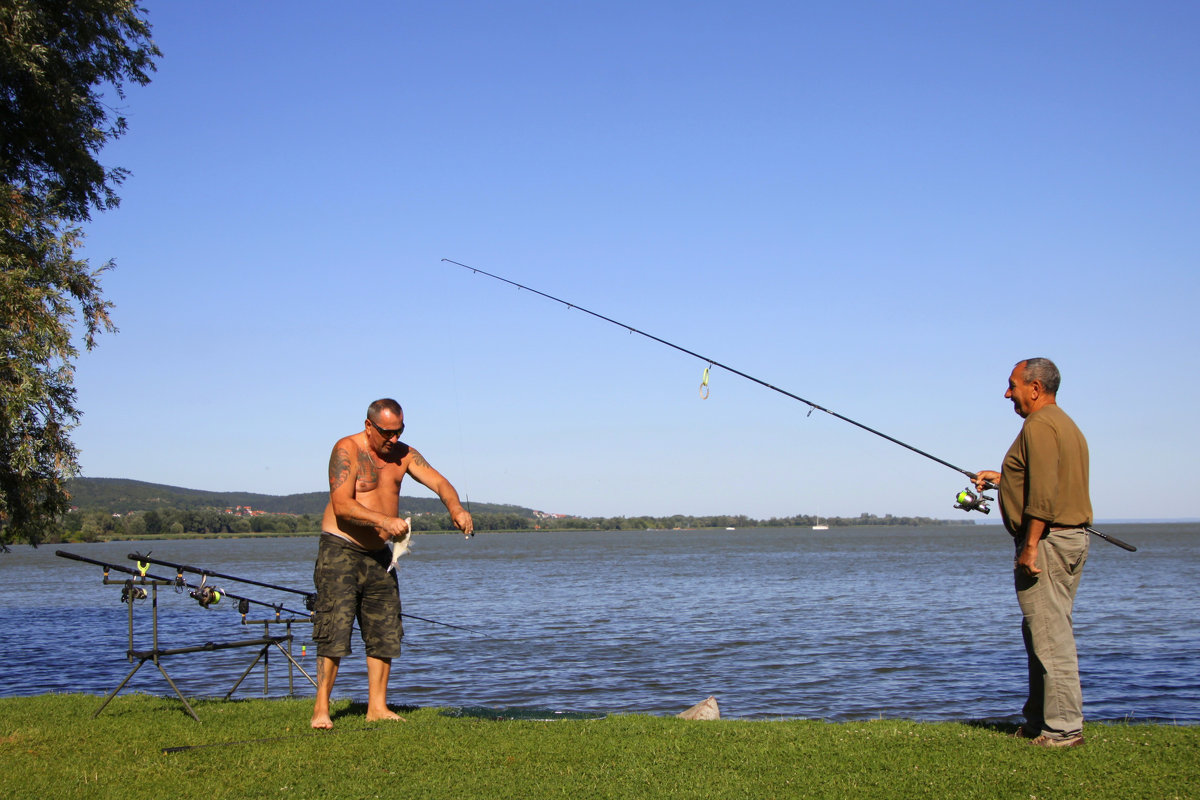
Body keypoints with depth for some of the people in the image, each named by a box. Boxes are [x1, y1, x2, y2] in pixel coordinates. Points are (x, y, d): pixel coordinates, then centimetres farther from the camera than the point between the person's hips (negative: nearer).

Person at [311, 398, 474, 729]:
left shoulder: (403, 454, 8)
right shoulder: (347, 450, -13)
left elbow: (438, 481, -1)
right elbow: (342, 506, -22)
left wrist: (455, 508, -22)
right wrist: (385, 521, -34)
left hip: (378, 554, 7)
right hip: (340, 551, -7)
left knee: (385, 632, 5)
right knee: (334, 631, -11)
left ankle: (377, 707, 13)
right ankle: (321, 710, -6)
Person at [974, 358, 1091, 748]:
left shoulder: (1039, 426, -14)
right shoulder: (1066, 424, 19)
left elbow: (1044, 494, -23)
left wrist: (1030, 547, -22)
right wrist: (1003, 478, 28)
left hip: (1046, 539, -11)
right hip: (1074, 536, 11)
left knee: (1049, 633, -7)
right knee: (1046, 632, 15)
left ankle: (1063, 728, -5)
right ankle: (1040, 720, 22)